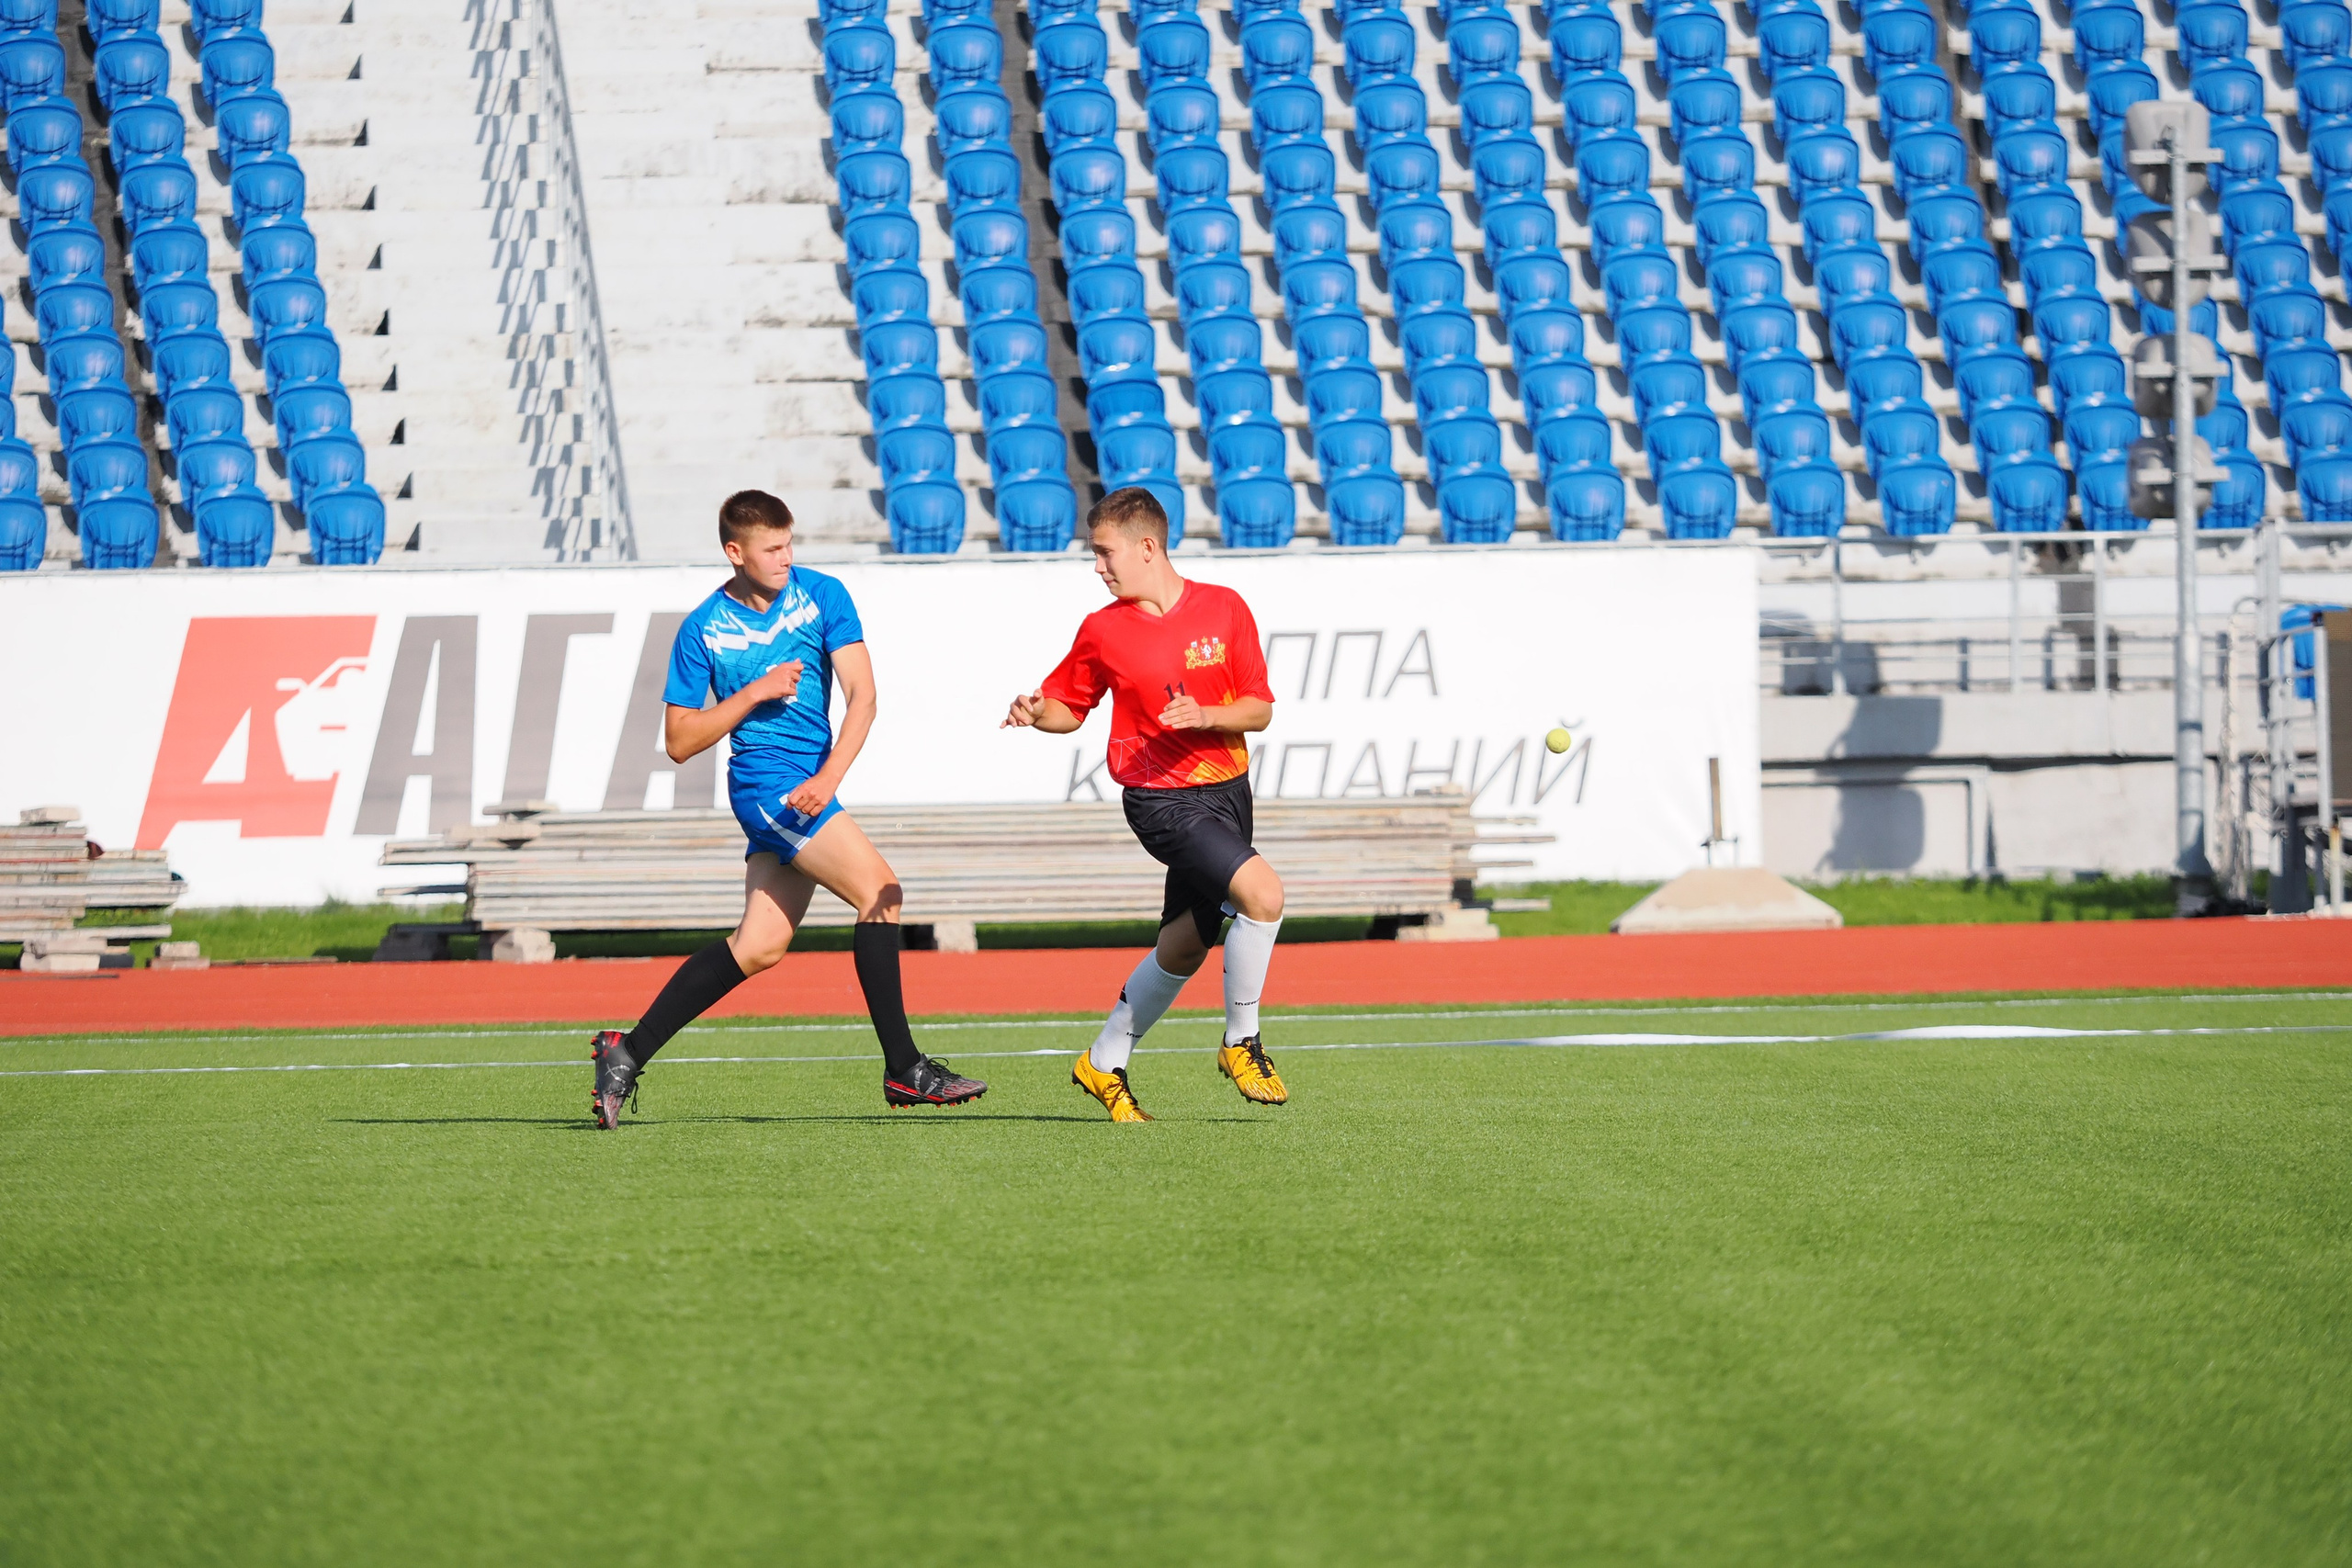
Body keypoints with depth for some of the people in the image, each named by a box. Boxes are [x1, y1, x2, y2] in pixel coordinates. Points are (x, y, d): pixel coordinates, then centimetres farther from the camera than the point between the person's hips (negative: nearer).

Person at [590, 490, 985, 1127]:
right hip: (766, 781, -5)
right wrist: (754, 693, -13)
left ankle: (628, 1053, 13)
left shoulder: (822, 596, 2)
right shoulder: (702, 631, -4)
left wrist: (829, 776, -18)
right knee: (879, 890, -17)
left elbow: (861, 693, -4)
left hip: (809, 784, 5)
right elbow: (679, 742, -1)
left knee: (759, 945, 5)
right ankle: (903, 1069, -16)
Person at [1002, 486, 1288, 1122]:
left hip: (1227, 791, 4)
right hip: (1161, 798, -4)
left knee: (1184, 947, 13)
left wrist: (1204, 716, -20)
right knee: (1262, 890, -24)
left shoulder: (1224, 609, -2)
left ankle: (1104, 1063, 31)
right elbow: (1070, 707, 10)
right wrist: (1036, 713, -12)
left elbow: (1259, 711, -2)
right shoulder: (1102, 630, -2)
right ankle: (1241, 1043, -9)